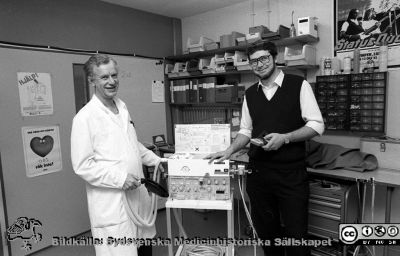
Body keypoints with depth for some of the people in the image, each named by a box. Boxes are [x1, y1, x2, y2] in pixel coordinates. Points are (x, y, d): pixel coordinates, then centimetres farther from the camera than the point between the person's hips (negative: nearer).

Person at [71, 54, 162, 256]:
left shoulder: (122, 107, 9)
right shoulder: (85, 117, -13)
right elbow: (82, 165, -15)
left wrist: (155, 160, 16)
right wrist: (120, 178, -20)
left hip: (137, 194, 7)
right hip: (111, 203, -7)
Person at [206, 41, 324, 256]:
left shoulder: (298, 85, -4)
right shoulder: (250, 94, 9)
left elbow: (316, 125, -6)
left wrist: (285, 138, -19)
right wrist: (229, 151, -2)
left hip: (291, 172, -4)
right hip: (258, 171, 4)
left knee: (296, 232, 5)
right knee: (265, 230, 16)